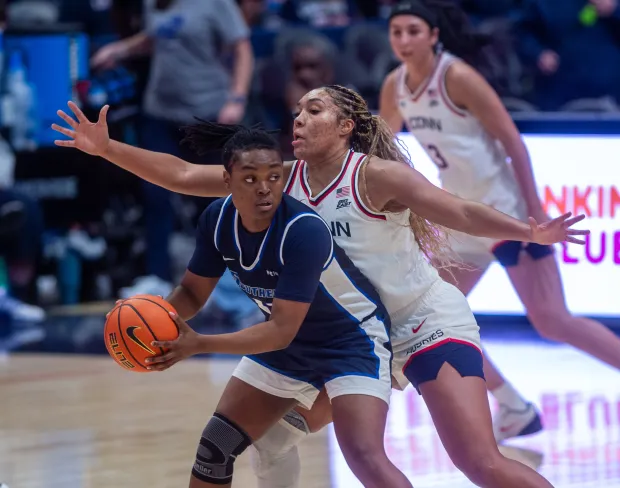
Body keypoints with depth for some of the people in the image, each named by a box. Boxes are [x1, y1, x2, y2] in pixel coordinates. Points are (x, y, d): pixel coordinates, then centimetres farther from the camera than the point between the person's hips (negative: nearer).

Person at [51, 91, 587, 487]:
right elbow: (184, 175, -3)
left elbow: (461, 212, -27)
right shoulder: (284, 178, -2)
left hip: (428, 323, -7)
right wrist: (107, 148, -10)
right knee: (273, 433, 9)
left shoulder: (375, 175, -19)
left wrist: (529, 232, -44)